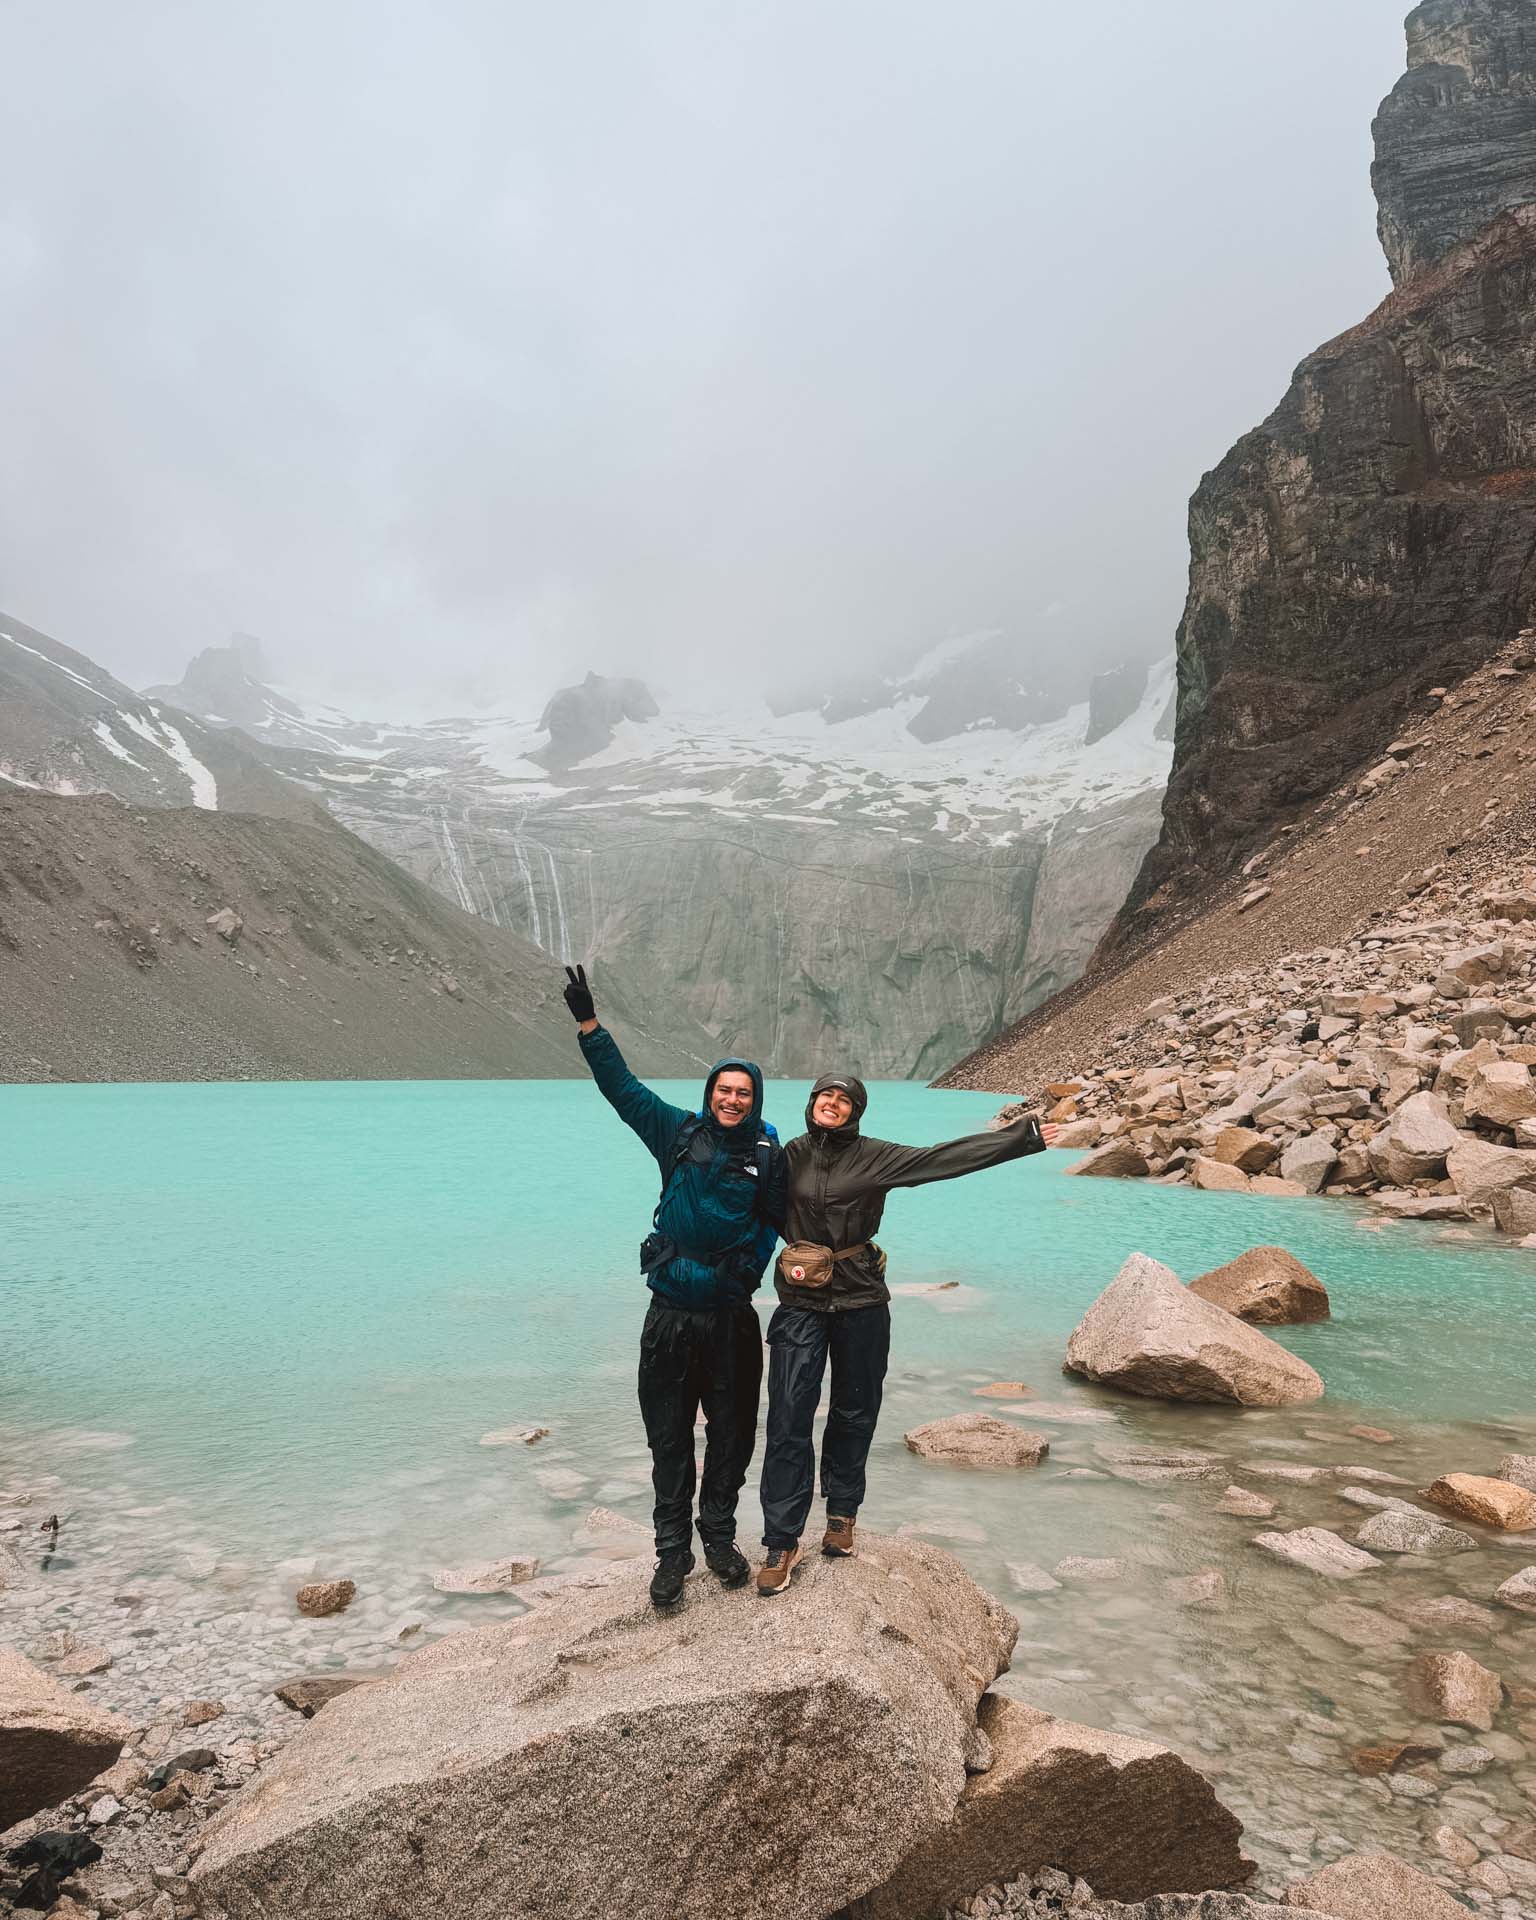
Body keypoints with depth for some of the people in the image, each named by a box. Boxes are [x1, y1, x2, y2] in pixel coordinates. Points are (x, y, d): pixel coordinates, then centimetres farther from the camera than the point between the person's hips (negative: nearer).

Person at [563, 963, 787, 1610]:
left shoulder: (768, 1156, 0)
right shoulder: (680, 1134, 0)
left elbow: (787, 1221, 8)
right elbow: (623, 1088, 3)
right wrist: (588, 1023, 0)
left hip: (732, 1318, 0)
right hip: (670, 1315, 0)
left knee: (732, 1433, 11)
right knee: (670, 1438, 7)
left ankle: (719, 1538, 30)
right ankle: (672, 1552, 20)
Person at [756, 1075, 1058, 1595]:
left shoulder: (874, 1158, -4)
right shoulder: (790, 1156, 2)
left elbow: (948, 1157, -8)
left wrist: (1021, 1138, -10)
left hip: (861, 1303, 0)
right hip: (800, 1306, 0)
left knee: (854, 1414, 12)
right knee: (788, 1419, -4)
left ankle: (841, 1514, 33)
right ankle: (781, 1542, 4)